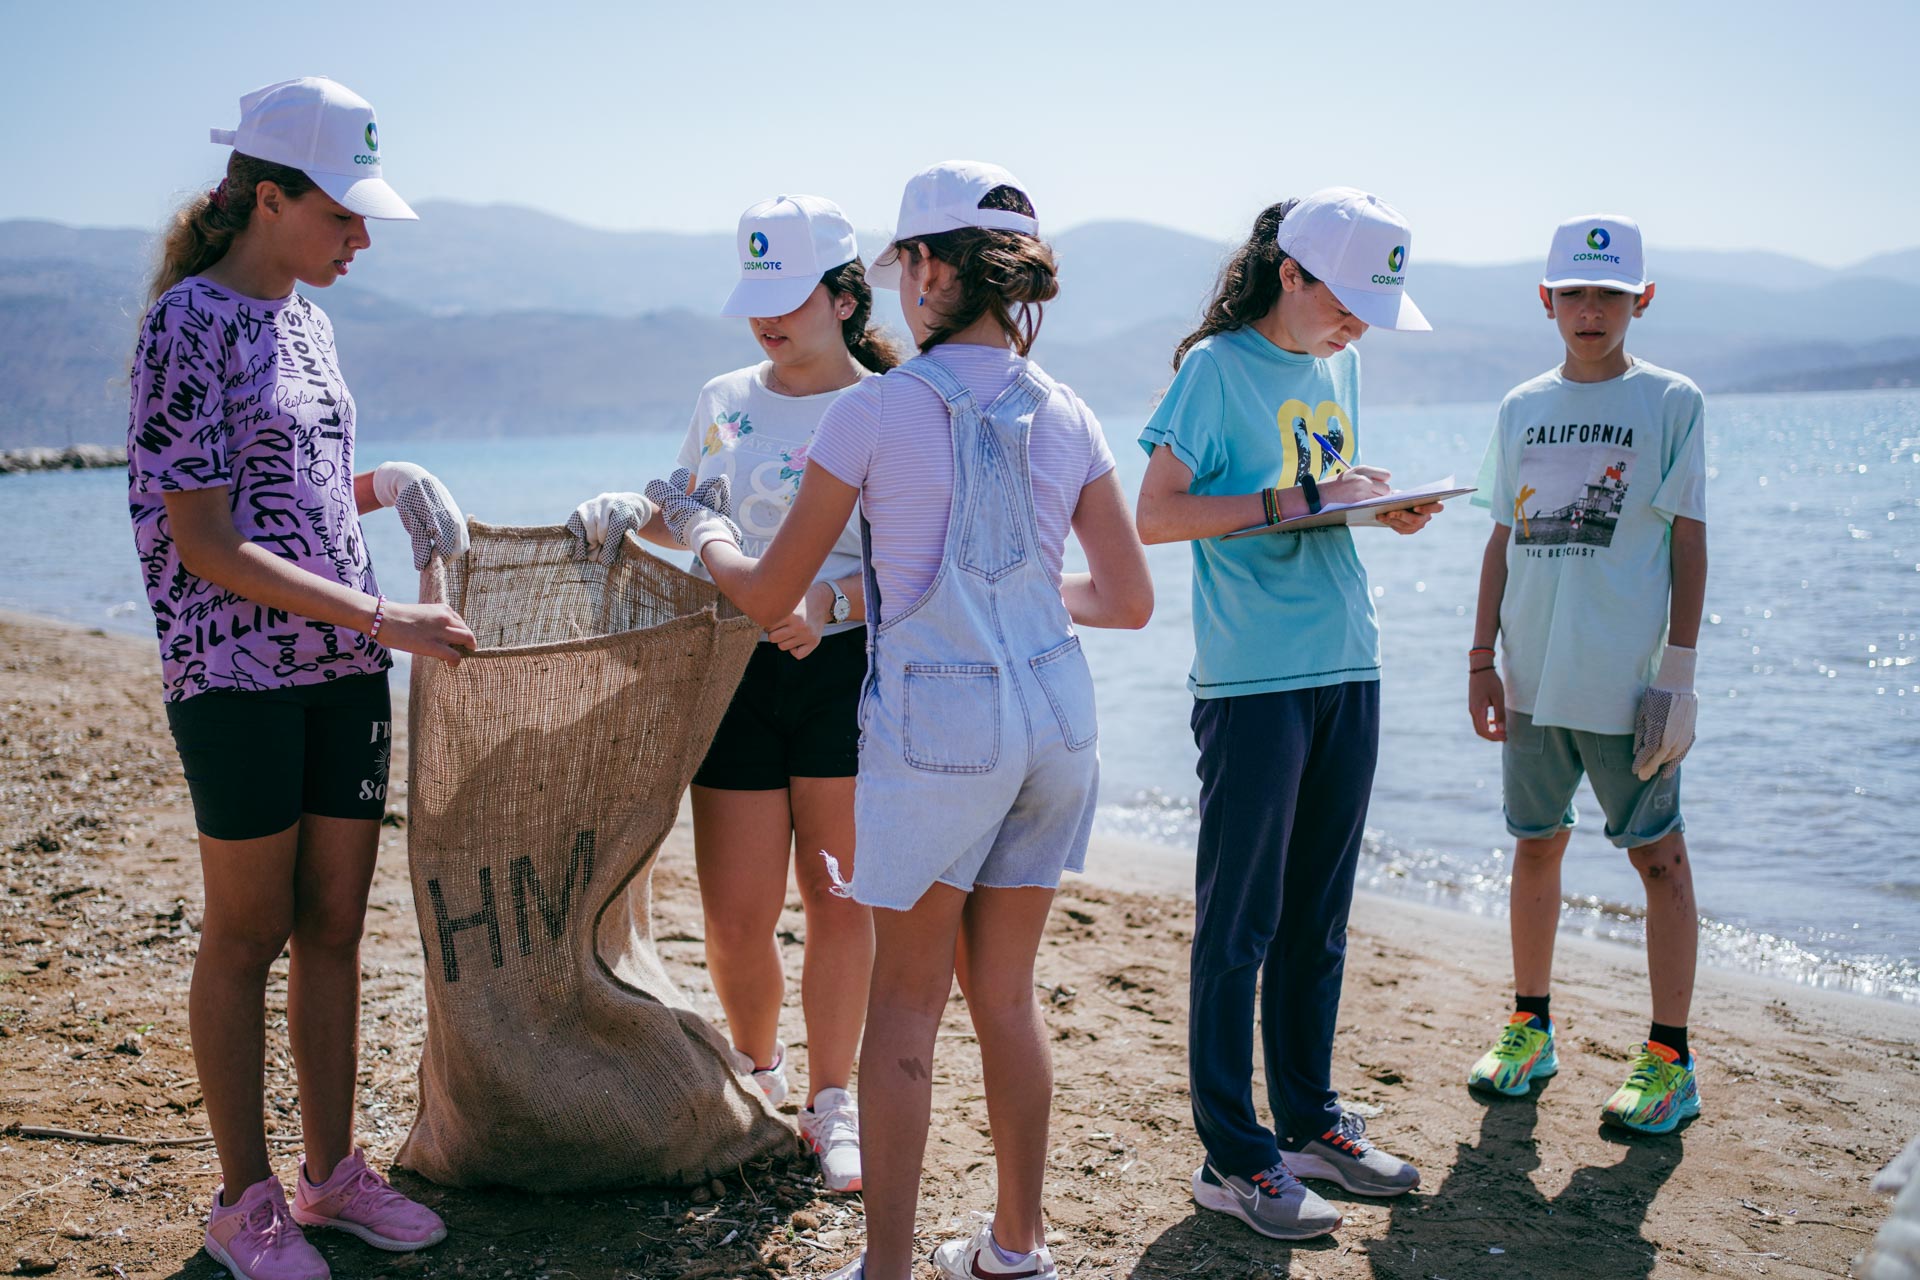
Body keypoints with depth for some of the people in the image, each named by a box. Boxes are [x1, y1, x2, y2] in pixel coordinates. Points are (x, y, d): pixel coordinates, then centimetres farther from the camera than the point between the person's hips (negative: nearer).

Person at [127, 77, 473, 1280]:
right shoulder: (189, 325, -11)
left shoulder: (305, 317, 12)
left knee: (335, 924, 11)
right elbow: (208, 545, -16)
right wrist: (385, 618, -19)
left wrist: (382, 483, 3)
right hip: (238, 672, -7)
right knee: (248, 934, 3)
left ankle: (333, 1171, 23)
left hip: (344, 672, 7)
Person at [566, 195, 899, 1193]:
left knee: (838, 896, 6)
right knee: (736, 916, 2)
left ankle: (830, 1103, 21)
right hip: (736, 674, 3)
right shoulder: (724, 401, 10)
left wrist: (829, 603, -23)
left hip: (847, 673, -3)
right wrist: (630, 510, 2)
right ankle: (756, 1068, 31)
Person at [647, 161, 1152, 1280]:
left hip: (935, 722, -5)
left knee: (907, 1003, 6)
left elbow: (768, 595, -1)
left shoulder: (876, 411, -8)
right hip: (1056, 716, 5)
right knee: (1006, 992, 17)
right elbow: (1129, 600, 8)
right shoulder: (1067, 417, 5)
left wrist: (702, 528, 19)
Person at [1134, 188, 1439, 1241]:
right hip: (1251, 680, -7)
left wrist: (1382, 505, 2)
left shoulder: (1337, 364, 14)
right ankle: (1233, 1157, 7)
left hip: (1348, 670, 7)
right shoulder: (1216, 366, -7)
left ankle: (1310, 1119, 26)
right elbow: (1155, 515, -11)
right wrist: (1293, 500, -18)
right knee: (1239, 925, -1)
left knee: (1316, 918, 14)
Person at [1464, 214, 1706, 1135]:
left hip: (1627, 679, -4)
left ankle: (1670, 1058, 11)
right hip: (1534, 678, 4)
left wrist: (1679, 670, -9)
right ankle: (1530, 1029, 26)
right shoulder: (1521, 409, 10)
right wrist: (1482, 659, 9)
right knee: (1536, 846, 12)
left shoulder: (1670, 402, -1)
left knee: (1658, 855, 2)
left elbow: (1688, 541, -4)